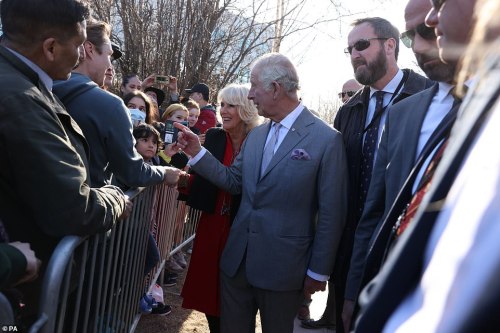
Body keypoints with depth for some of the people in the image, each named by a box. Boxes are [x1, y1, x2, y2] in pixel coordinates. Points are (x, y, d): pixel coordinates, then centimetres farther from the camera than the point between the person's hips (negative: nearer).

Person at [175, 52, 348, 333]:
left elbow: (331, 213, -12)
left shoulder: (327, 139, -13)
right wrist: (198, 152, 1)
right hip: (237, 260, 6)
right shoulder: (256, 135, 8)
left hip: (283, 267, -6)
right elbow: (234, 181, 10)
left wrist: (318, 272, -8)